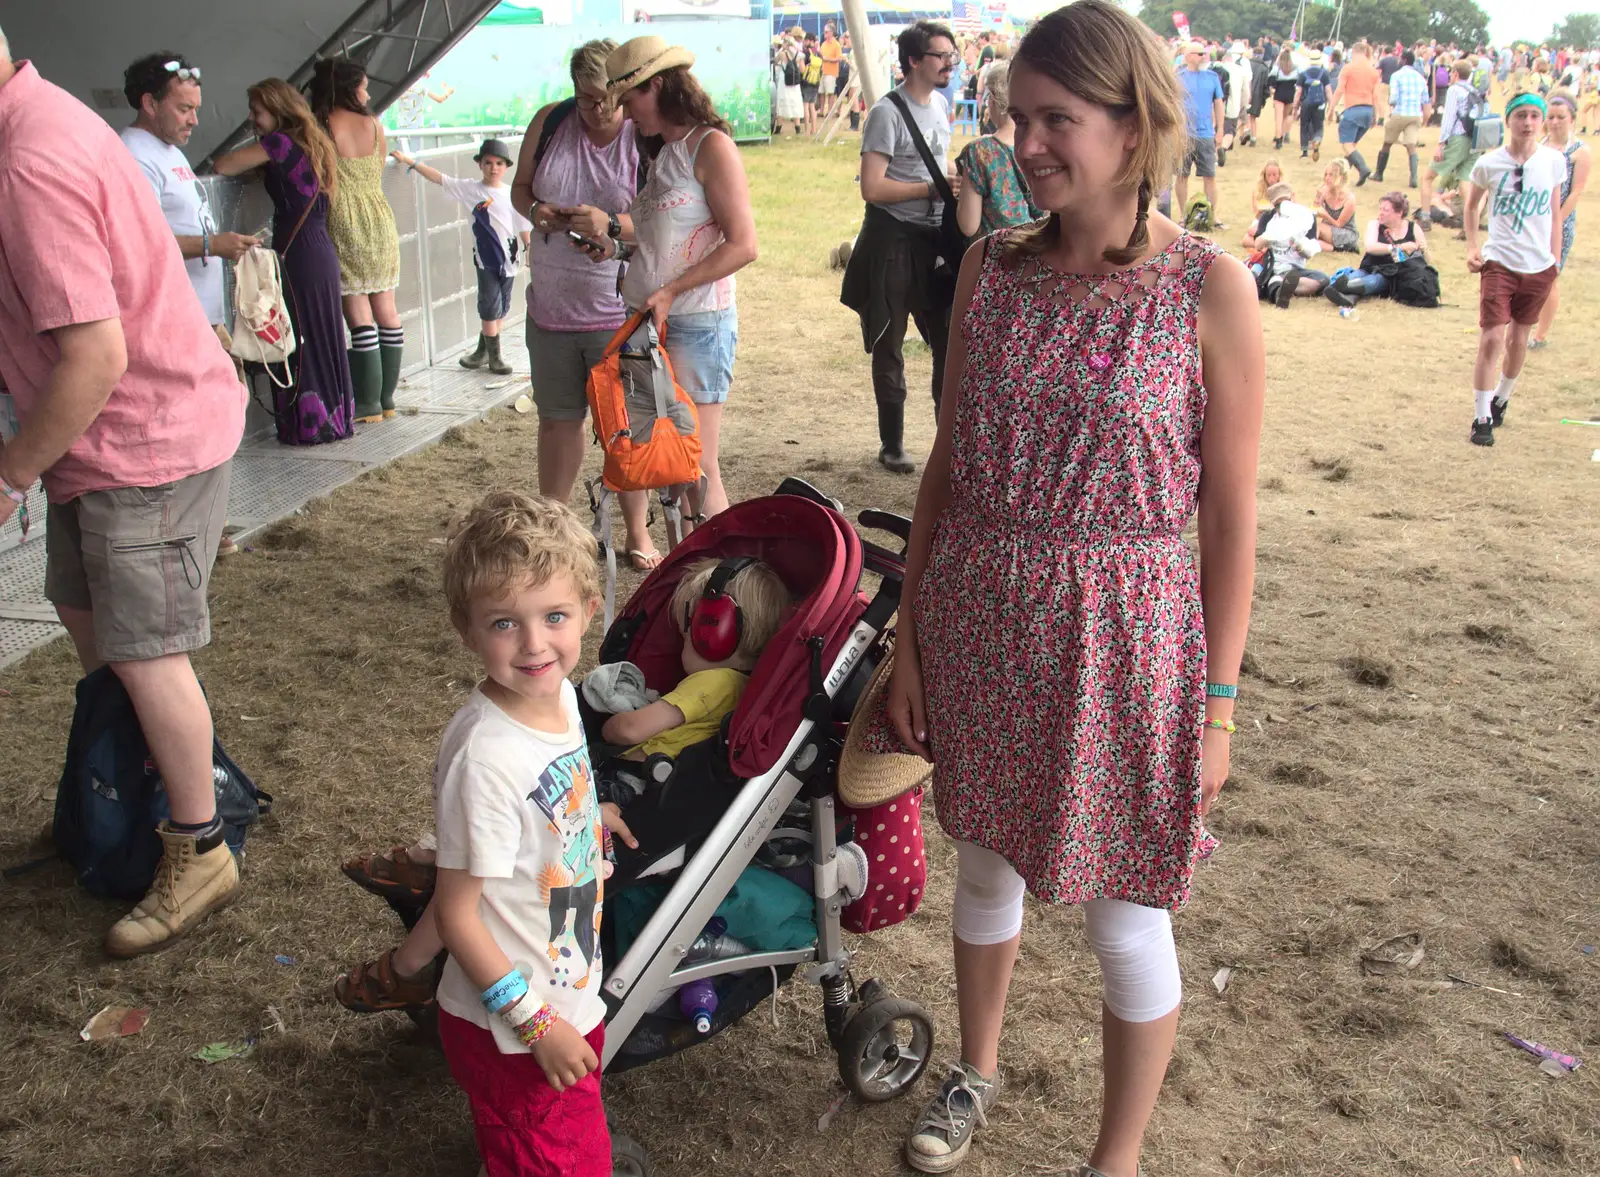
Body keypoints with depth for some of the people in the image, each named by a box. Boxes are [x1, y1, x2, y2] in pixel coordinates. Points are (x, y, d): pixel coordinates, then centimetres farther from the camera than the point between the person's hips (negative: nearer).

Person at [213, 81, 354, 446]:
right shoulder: (312, 143, 15)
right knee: (324, 338, 13)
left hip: (296, 256, -8)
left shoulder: (279, 143, -10)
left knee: (300, 343, -1)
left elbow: (223, 167, -12)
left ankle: (310, 425, 4)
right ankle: (335, 417, 19)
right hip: (322, 254, 8)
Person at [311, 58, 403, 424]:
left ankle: (369, 403, 0)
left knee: (360, 318, -3)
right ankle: (387, 397, 15)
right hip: (380, 220, 4)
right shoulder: (373, 124, 2)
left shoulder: (320, 130, -9)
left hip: (345, 228, -4)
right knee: (386, 311, 9)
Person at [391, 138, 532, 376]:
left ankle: (483, 350, 24)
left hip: (509, 258, 2)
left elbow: (524, 226, 9)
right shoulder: (471, 190, -1)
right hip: (485, 258, -2)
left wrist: (530, 249, 8)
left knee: (501, 308, 9)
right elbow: (438, 178, -1)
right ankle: (493, 356, 7)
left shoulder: (511, 194, 3)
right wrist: (409, 162, -3)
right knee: (490, 306, -3)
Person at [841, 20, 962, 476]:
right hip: (894, 241, -6)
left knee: (949, 340, 6)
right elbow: (873, 187, -19)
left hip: (936, 239, 7)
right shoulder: (888, 112, -13)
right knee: (889, 347, 5)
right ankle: (892, 446, 15)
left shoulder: (941, 105, 11)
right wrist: (933, 187, -17)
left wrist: (954, 184, 6)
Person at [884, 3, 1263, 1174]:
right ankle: (977, 1075, 49)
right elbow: (947, 464, 5)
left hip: (1120, 641, -4)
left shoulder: (1208, 288, -12)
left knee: (1127, 921, 10)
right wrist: (909, 633, 5)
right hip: (980, 625, 4)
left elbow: (1231, 516, -8)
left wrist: (1217, 702, -6)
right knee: (986, 865, 22)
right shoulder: (994, 267, 0)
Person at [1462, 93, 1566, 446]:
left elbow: (1555, 214, 7)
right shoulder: (1489, 164, -7)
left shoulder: (1554, 161, -2)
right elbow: (1471, 205, 9)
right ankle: (1482, 418, -3)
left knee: (1518, 340, 12)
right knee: (1491, 339, -11)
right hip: (1499, 262, -2)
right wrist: (1472, 247, 0)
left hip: (1539, 266, 2)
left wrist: (1555, 259, 6)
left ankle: (1501, 400, 34)